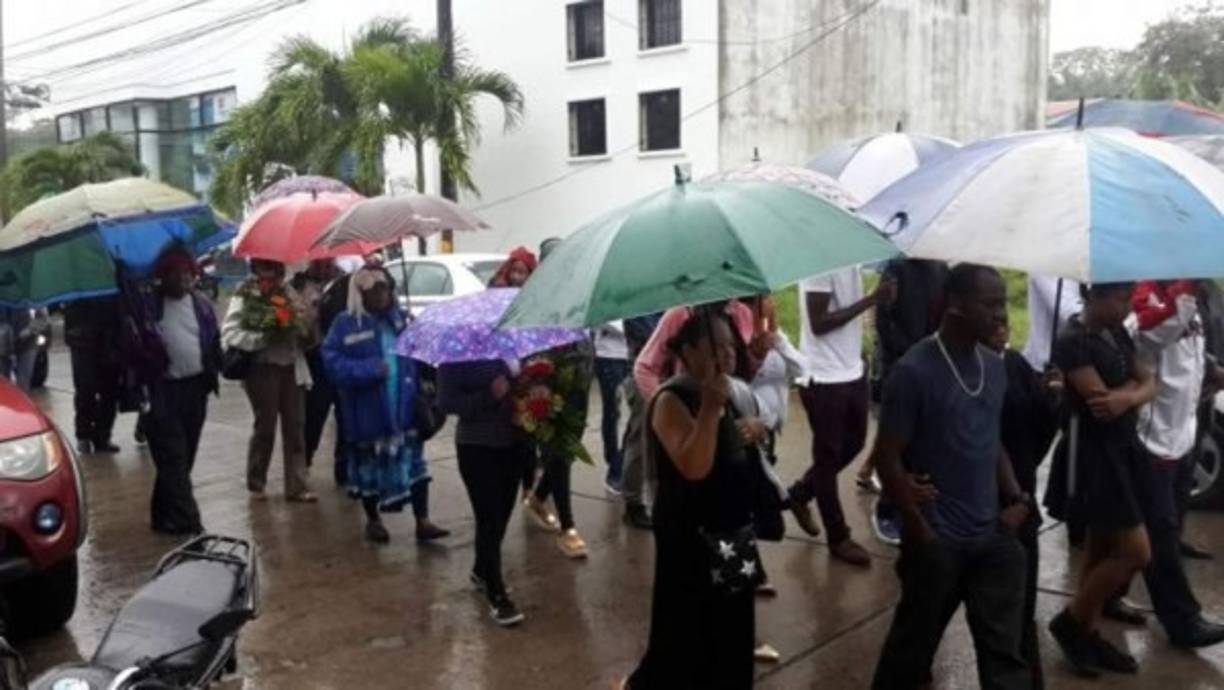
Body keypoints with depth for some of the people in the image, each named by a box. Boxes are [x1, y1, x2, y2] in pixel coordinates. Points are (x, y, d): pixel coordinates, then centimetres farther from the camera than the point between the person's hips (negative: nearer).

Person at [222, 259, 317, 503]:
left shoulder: (288, 292, 10)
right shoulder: (245, 295, -5)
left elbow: (308, 327, 13)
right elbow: (229, 333, -14)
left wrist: (303, 322, -9)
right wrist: (264, 338, -21)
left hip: (292, 366, 4)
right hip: (264, 368, -4)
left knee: (295, 427, 4)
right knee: (265, 426, 5)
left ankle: (297, 487, 9)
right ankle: (256, 484, 24)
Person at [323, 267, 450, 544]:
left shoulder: (400, 319, 8)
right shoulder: (345, 324, -7)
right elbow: (333, 363, -13)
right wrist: (370, 370, -22)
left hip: (405, 407, 4)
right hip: (367, 413, -4)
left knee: (413, 463, 3)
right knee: (370, 465, 10)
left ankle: (422, 522, 10)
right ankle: (373, 520, 29)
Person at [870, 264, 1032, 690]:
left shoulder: (994, 368, 6)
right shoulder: (914, 371, -14)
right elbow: (887, 458, -13)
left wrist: (1017, 499, 3)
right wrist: (921, 532, -13)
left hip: (994, 537, 6)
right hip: (938, 541, -5)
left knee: (1004, 650, 8)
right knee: (913, 642, 11)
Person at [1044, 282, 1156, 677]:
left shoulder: (1117, 335, 9)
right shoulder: (1072, 343, -18)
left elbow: (1150, 384, 5)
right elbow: (1100, 400, -25)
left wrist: (1128, 397, -16)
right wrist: (1131, 386, -9)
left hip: (1122, 449, 9)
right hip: (1092, 455, -9)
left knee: (1102, 551, 14)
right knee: (1136, 553, -6)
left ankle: (1089, 634, 25)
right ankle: (1069, 623, 10)